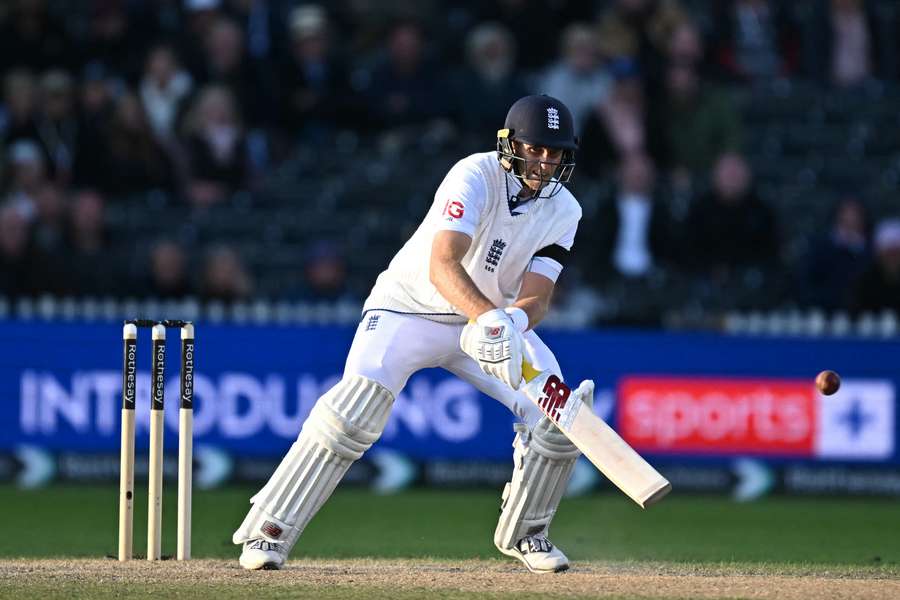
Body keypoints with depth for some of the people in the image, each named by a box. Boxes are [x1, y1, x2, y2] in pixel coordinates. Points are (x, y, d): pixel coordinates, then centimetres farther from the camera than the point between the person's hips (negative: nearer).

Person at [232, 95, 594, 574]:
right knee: (354, 408, -26)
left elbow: (536, 297, -15)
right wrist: (490, 319, -54)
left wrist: (514, 321, -40)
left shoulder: (563, 211, -8)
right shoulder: (476, 177, -25)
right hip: (409, 307, -5)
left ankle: (524, 532, 11)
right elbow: (442, 265, -38)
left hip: (487, 314, 5)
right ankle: (269, 530, -18)